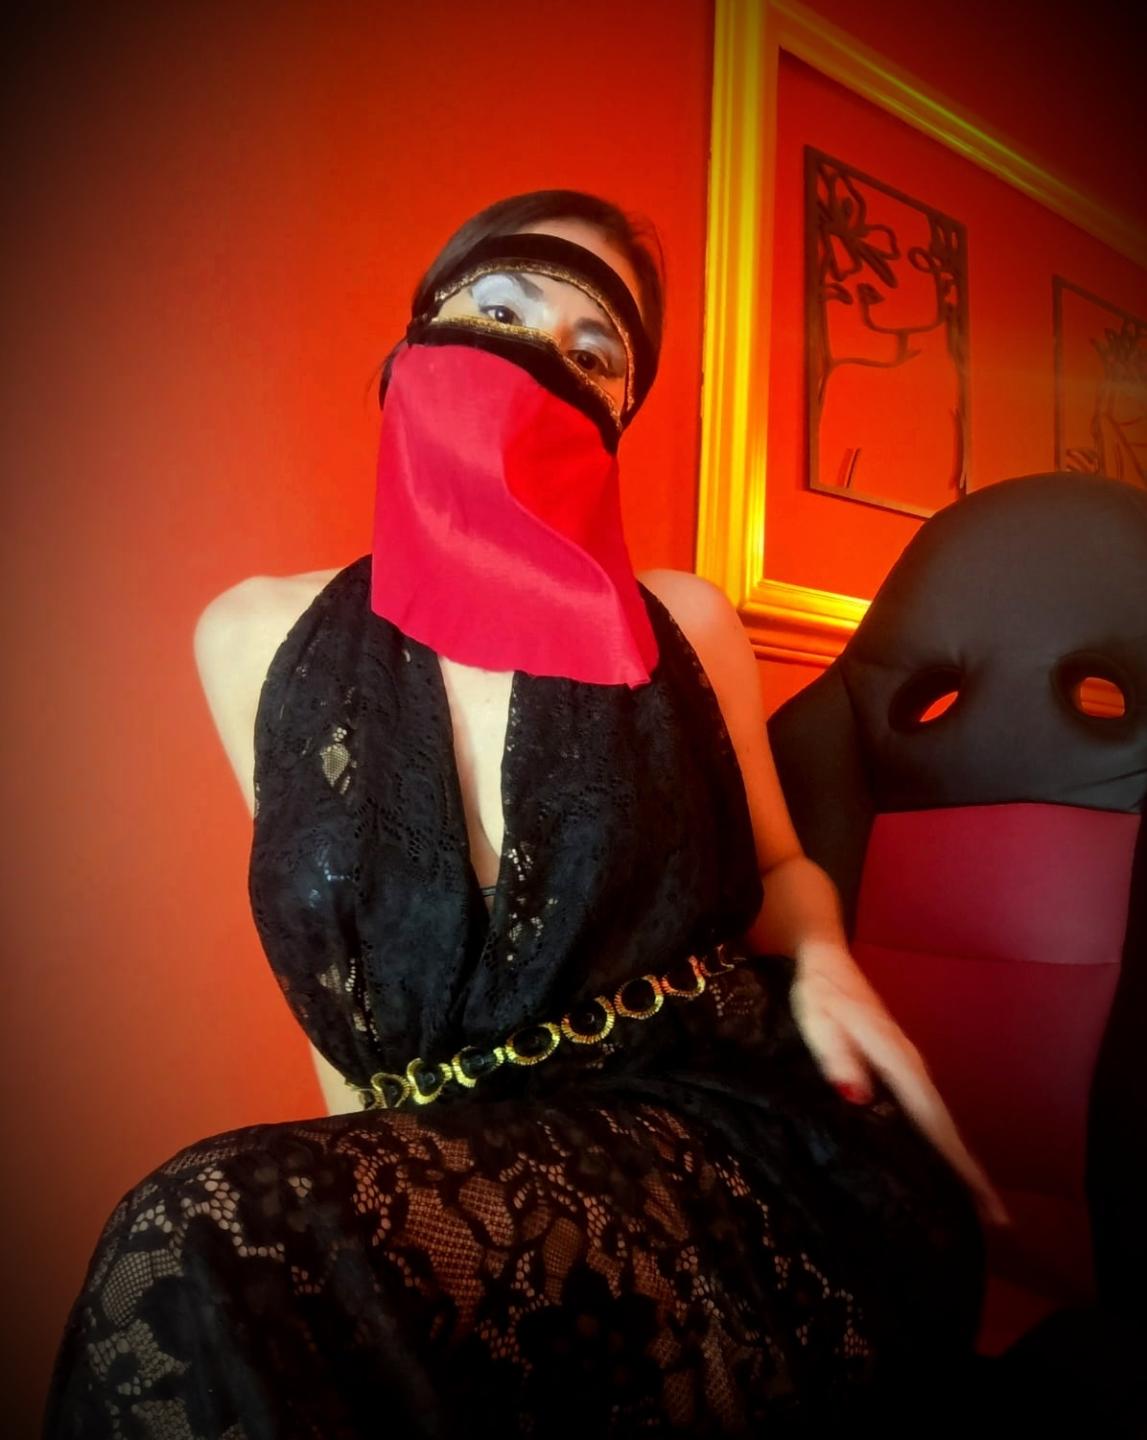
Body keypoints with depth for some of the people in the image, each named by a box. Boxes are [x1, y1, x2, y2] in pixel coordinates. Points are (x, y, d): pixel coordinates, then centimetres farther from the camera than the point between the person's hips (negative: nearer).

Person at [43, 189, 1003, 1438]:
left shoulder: (682, 624, 3)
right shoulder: (259, 637, 5)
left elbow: (776, 869, 16)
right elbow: (334, 963, 11)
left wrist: (824, 966, -6)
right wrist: (364, 1201, 2)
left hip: (714, 1125, -1)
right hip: (430, 1151, 2)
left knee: (209, 1245, -26)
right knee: (207, 1250, -32)